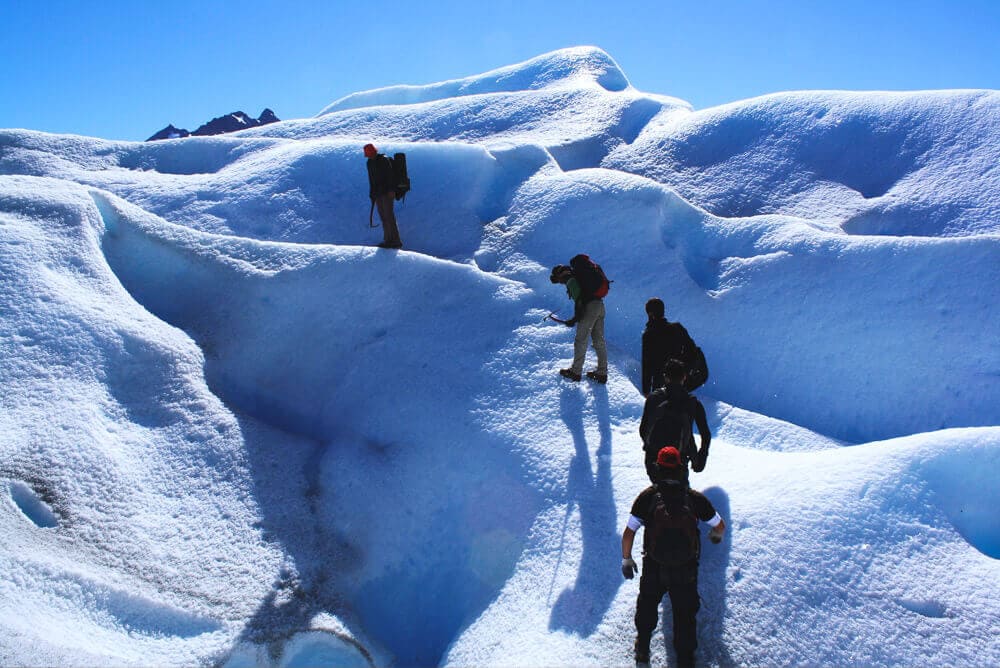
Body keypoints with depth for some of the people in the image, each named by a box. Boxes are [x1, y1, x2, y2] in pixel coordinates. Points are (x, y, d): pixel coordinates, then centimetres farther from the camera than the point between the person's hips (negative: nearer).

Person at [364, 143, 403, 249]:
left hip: (387, 193, -8)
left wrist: (391, 190, -23)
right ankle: (388, 240, 10)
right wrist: (372, 194, 19)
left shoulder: (384, 160, -8)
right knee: (383, 217, 7)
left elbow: (390, 175, -15)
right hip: (377, 194, 8)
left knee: (389, 216, -12)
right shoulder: (370, 163, 16)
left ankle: (396, 241, -11)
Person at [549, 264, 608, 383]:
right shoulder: (577, 277, 23)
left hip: (589, 308, -9)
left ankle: (575, 372, 6)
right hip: (600, 306, 9)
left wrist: (575, 318, -16)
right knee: (599, 341, 11)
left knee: (581, 341, -1)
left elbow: (578, 299, -17)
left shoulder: (570, 281, -5)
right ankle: (602, 373, 15)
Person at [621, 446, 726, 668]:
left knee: (647, 605, 27)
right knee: (685, 615, 20)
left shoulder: (647, 496, -13)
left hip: (653, 568, 1)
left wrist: (626, 560, 4)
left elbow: (628, 532, -11)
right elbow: (720, 526, 5)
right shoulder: (695, 498, -10)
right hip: (687, 570, 0)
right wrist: (716, 536, 29)